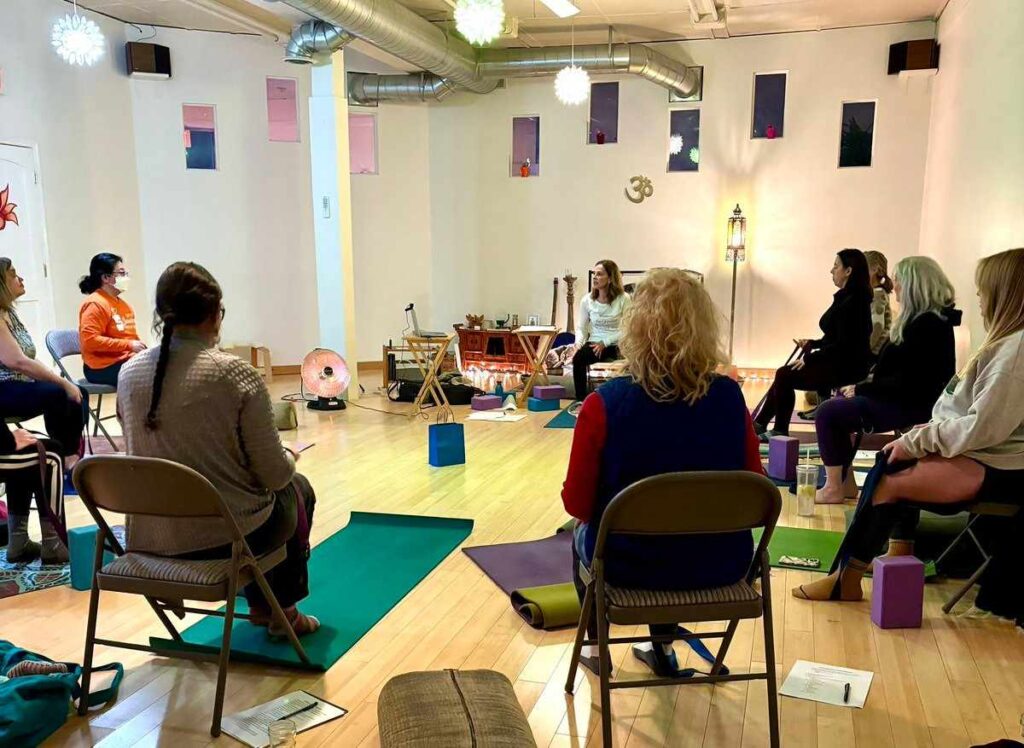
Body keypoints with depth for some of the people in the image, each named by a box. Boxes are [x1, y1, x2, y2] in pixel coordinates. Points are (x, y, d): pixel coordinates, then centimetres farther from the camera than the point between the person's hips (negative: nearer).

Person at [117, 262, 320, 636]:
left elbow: (142, 452, 12)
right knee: (299, 489, 27)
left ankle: (259, 605, 42)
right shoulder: (236, 374, -19)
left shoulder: (129, 372, -2)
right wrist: (290, 458, 9)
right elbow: (274, 474, -15)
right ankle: (283, 612, 39)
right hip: (228, 536, -5)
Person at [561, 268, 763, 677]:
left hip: (632, 563, -2)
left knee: (583, 534, 32)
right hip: (719, 563, 3)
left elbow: (577, 504, -12)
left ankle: (596, 648, 43)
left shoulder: (604, 403, -21)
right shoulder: (730, 397, -12)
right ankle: (663, 650, 46)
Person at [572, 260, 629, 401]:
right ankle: (581, 400, -18)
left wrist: (605, 343, -15)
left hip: (616, 346, -2)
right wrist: (578, 344, -16)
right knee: (578, 357, -29)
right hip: (594, 344, 3)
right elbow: (581, 328, 4)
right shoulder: (587, 300, 1)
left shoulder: (623, 299, -8)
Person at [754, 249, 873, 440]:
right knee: (784, 374, 6)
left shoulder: (851, 301, -18)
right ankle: (760, 425, 9)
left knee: (785, 376, -10)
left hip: (846, 367, -10)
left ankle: (780, 431, 4)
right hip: (840, 362, 10)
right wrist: (812, 344, 7)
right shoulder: (846, 297, 12)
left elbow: (843, 344, -22)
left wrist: (810, 358, -17)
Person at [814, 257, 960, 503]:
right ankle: (846, 483, 13)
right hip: (905, 398, 11)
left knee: (827, 412, -10)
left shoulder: (927, 325, -21)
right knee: (837, 403, 14)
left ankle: (833, 489, -2)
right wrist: (870, 381, 5)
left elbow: (907, 382, -24)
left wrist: (862, 389, -14)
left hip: (912, 406, -11)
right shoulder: (923, 319, 11)